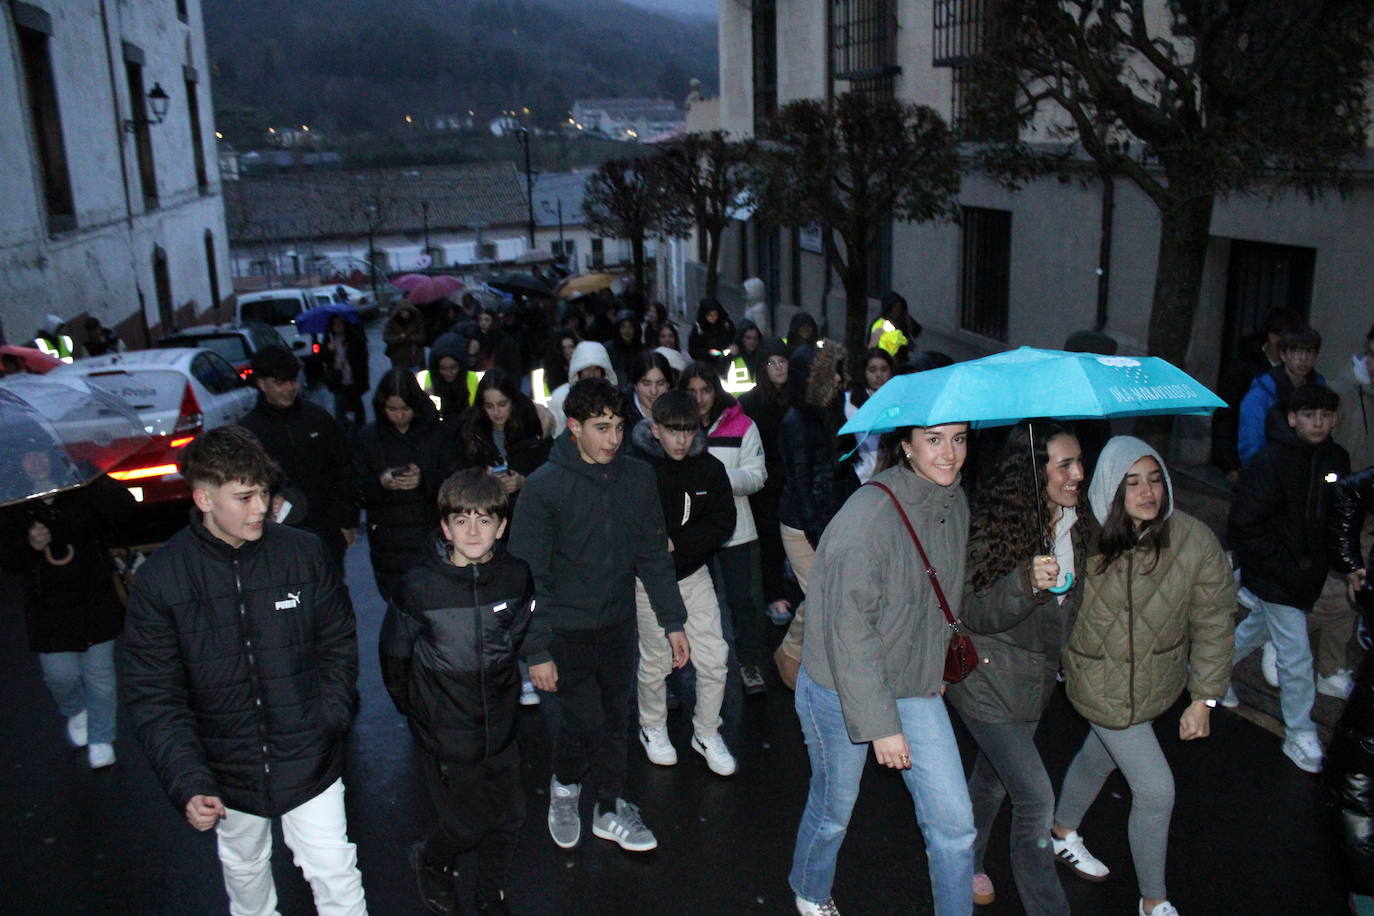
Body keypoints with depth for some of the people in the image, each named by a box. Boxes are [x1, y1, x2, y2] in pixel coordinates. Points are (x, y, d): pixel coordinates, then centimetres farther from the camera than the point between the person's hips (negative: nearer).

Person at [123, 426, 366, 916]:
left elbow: (339, 644, 1)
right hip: (229, 770, 1)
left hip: (309, 761, -1)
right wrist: (188, 782, -19)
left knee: (337, 877, 3)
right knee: (244, 867, 25)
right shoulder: (159, 579, -13)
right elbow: (154, 696, -10)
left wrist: (330, 719, -9)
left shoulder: (304, 553, -11)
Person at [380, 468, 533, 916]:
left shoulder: (516, 576, -10)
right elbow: (394, 653, -5)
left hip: (500, 724, 4)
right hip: (445, 732, -3)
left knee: (508, 819, 14)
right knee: (468, 824, 7)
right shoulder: (421, 586, -20)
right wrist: (412, 705, 6)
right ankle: (429, 861, 41)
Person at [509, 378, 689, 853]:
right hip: (567, 630, -4)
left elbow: (654, 556, 5)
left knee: (614, 720, 12)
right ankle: (564, 785, 29)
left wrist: (673, 621, 3)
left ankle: (610, 809, 32)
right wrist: (537, 650, -13)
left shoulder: (638, 478, -2)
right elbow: (529, 575, -12)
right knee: (586, 721, -3)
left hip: (619, 624, 4)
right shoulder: (544, 487, -15)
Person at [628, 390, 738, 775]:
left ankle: (707, 734, 23)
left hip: (694, 574, 3)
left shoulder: (710, 468, -5)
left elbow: (722, 523, -7)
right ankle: (652, 729, 36)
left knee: (714, 660, 2)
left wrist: (675, 544, -17)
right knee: (656, 661, 11)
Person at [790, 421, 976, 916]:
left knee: (954, 823, 3)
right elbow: (850, 627, -25)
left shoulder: (955, 503, -1)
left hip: (917, 686, 6)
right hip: (840, 690, -6)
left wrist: (936, 667, 16)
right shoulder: (870, 513, -25)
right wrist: (880, 724, -23)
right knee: (835, 809, 15)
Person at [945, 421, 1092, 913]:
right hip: (988, 679, -7)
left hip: (1036, 678, 7)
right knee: (1035, 798, -6)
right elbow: (975, 613, -23)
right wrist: (1026, 583, -38)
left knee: (992, 776, 23)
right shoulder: (991, 526, -23)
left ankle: (967, 861, 46)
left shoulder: (1077, 523, -2)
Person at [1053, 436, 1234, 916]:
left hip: (1159, 677, 3)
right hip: (1104, 686, -3)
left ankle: (1063, 835, 53)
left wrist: (1204, 698, -6)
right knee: (1156, 789, -2)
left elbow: (1212, 622, -9)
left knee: (1098, 757, 25)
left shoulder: (1194, 540, -18)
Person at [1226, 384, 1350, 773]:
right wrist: (1286, 569, -20)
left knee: (1258, 628, 25)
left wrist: (1326, 563, 2)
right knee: (1296, 656, -2)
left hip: (1309, 576, 7)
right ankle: (1300, 736, 13)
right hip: (1275, 578, -7)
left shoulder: (1336, 459, -1)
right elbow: (1243, 526, -19)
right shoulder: (1271, 461, -21)